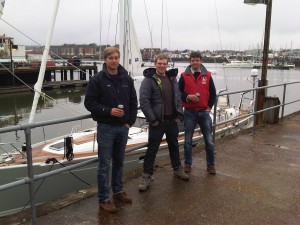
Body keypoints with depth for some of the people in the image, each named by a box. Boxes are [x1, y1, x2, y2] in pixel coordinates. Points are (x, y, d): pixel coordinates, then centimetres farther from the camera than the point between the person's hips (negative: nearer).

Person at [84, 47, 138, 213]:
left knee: (119, 162, 17)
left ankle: (118, 191, 32)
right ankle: (104, 199, 12)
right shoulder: (97, 80, -8)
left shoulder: (127, 79, 6)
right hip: (106, 128, -4)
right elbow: (89, 102, -9)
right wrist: (108, 111, -19)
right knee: (104, 165, 1)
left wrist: (130, 121, 1)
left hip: (123, 127, 5)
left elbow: (133, 101, 10)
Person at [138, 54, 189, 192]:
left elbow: (178, 97, 15)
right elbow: (144, 101, -16)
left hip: (172, 119, 6)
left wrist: (179, 113, 6)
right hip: (157, 121, -6)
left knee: (174, 145, 19)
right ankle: (147, 176, 11)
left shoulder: (172, 78, 9)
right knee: (152, 149, 1)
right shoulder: (149, 79, -11)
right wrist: (152, 119, -17)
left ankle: (177, 169, 37)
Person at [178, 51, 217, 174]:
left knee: (209, 141, 5)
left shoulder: (207, 75, 4)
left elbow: (213, 93, 9)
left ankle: (211, 164, 19)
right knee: (188, 140, 7)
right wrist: (188, 97, -16)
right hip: (189, 113, -1)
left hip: (204, 112, 1)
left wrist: (209, 107, 0)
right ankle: (188, 163, 22)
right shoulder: (184, 76, 0)